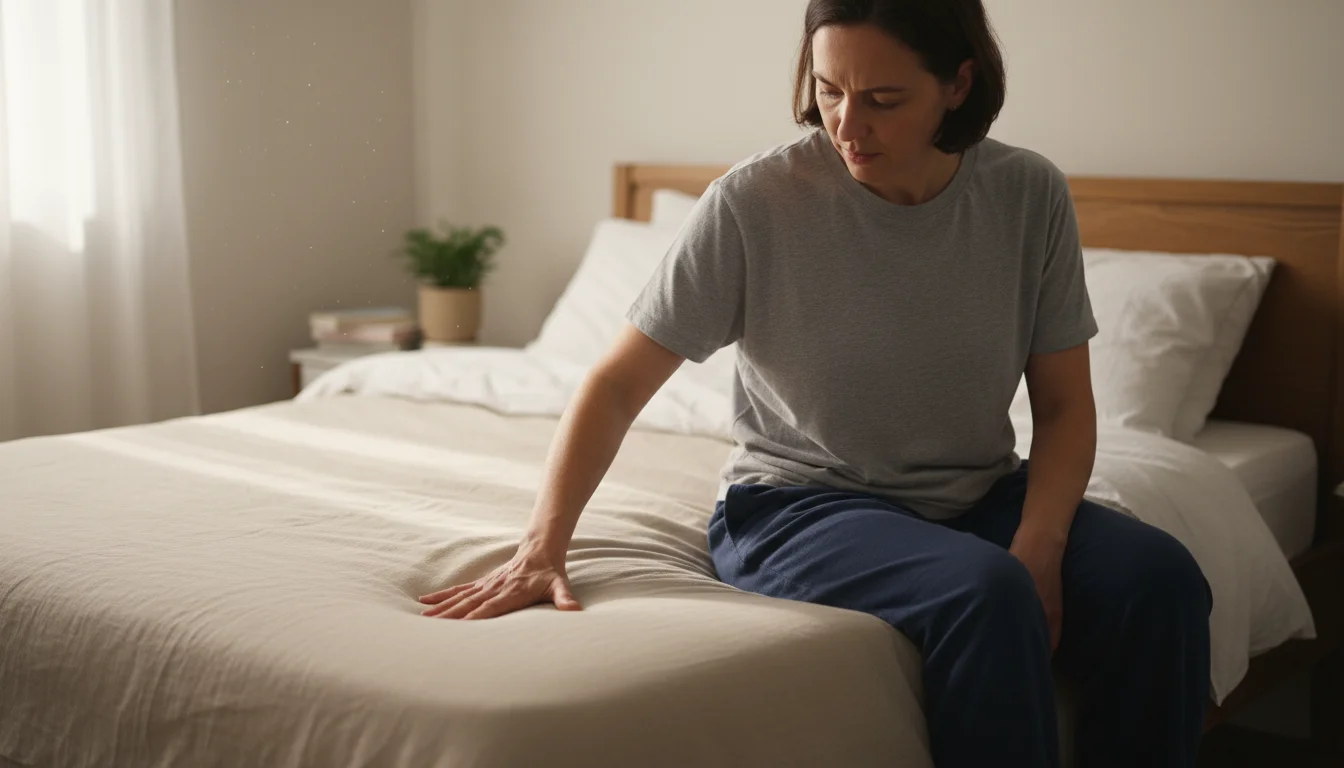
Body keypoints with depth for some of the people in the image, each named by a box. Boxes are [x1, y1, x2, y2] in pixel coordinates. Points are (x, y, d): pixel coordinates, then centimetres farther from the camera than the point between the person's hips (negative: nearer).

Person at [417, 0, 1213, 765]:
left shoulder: (1029, 194, -5)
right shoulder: (754, 203, -14)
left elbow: (1065, 405, 0)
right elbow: (619, 384, -12)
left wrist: (1037, 550, -17)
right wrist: (542, 547, -23)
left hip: (980, 497, 4)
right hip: (800, 503, -3)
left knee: (1160, 577, -24)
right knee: (985, 595, -34)